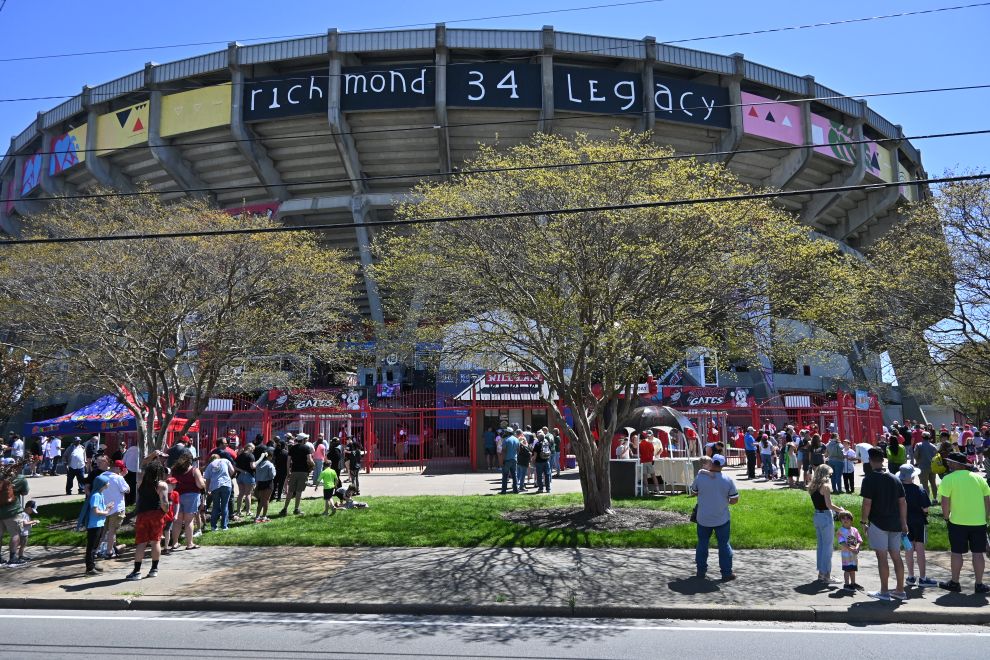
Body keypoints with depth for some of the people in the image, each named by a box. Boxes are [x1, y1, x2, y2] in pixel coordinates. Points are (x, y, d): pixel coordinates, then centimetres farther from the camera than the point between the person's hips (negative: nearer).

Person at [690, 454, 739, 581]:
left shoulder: (700, 477, -10)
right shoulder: (727, 480, -11)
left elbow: (693, 491, 5)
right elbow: (735, 499, -6)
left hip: (703, 519, 1)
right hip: (722, 519, -1)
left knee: (702, 544, 14)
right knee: (724, 545, 11)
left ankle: (701, 571, 21)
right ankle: (726, 573, 16)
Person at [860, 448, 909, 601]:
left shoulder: (869, 479, -10)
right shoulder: (894, 479, 9)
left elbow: (867, 503, -14)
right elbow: (903, 502, 10)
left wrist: (863, 521, -5)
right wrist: (904, 522, 16)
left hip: (878, 523, -6)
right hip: (895, 523, 6)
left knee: (882, 557, -2)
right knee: (896, 556, 12)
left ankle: (884, 592, 2)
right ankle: (900, 591, 19)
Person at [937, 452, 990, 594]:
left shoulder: (949, 479, -7)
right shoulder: (978, 478, 6)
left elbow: (945, 501, -11)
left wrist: (946, 516, 2)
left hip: (957, 521, -3)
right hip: (979, 521, 3)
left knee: (956, 552, 6)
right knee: (978, 553, 9)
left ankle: (954, 583, 15)